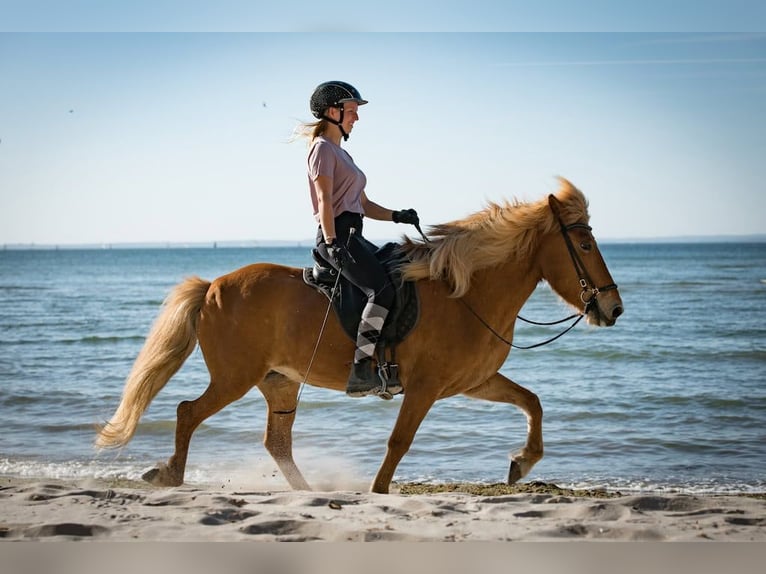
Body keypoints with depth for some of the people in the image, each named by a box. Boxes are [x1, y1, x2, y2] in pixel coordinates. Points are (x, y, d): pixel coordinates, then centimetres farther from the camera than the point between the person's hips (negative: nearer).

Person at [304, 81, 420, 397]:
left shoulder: (341, 153, 26)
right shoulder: (323, 148, -3)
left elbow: (363, 204, 25)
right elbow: (324, 201, -15)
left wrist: (396, 216, 9)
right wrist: (332, 244, -25)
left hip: (353, 237, 10)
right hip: (338, 235, -10)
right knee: (383, 290, -26)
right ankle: (360, 372, -31)